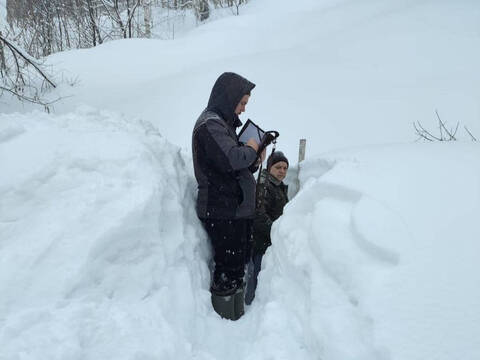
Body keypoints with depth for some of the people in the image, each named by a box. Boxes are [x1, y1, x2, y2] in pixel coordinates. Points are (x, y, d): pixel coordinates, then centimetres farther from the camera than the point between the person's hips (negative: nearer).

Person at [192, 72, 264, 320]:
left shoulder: (224, 123, 21)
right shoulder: (210, 124, -11)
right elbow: (232, 159, -27)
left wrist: (254, 163, 6)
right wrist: (251, 149, -7)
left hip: (238, 209, 10)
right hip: (221, 210, -10)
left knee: (239, 265, 14)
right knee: (228, 269, -5)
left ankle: (237, 314, 25)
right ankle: (227, 319, 6)